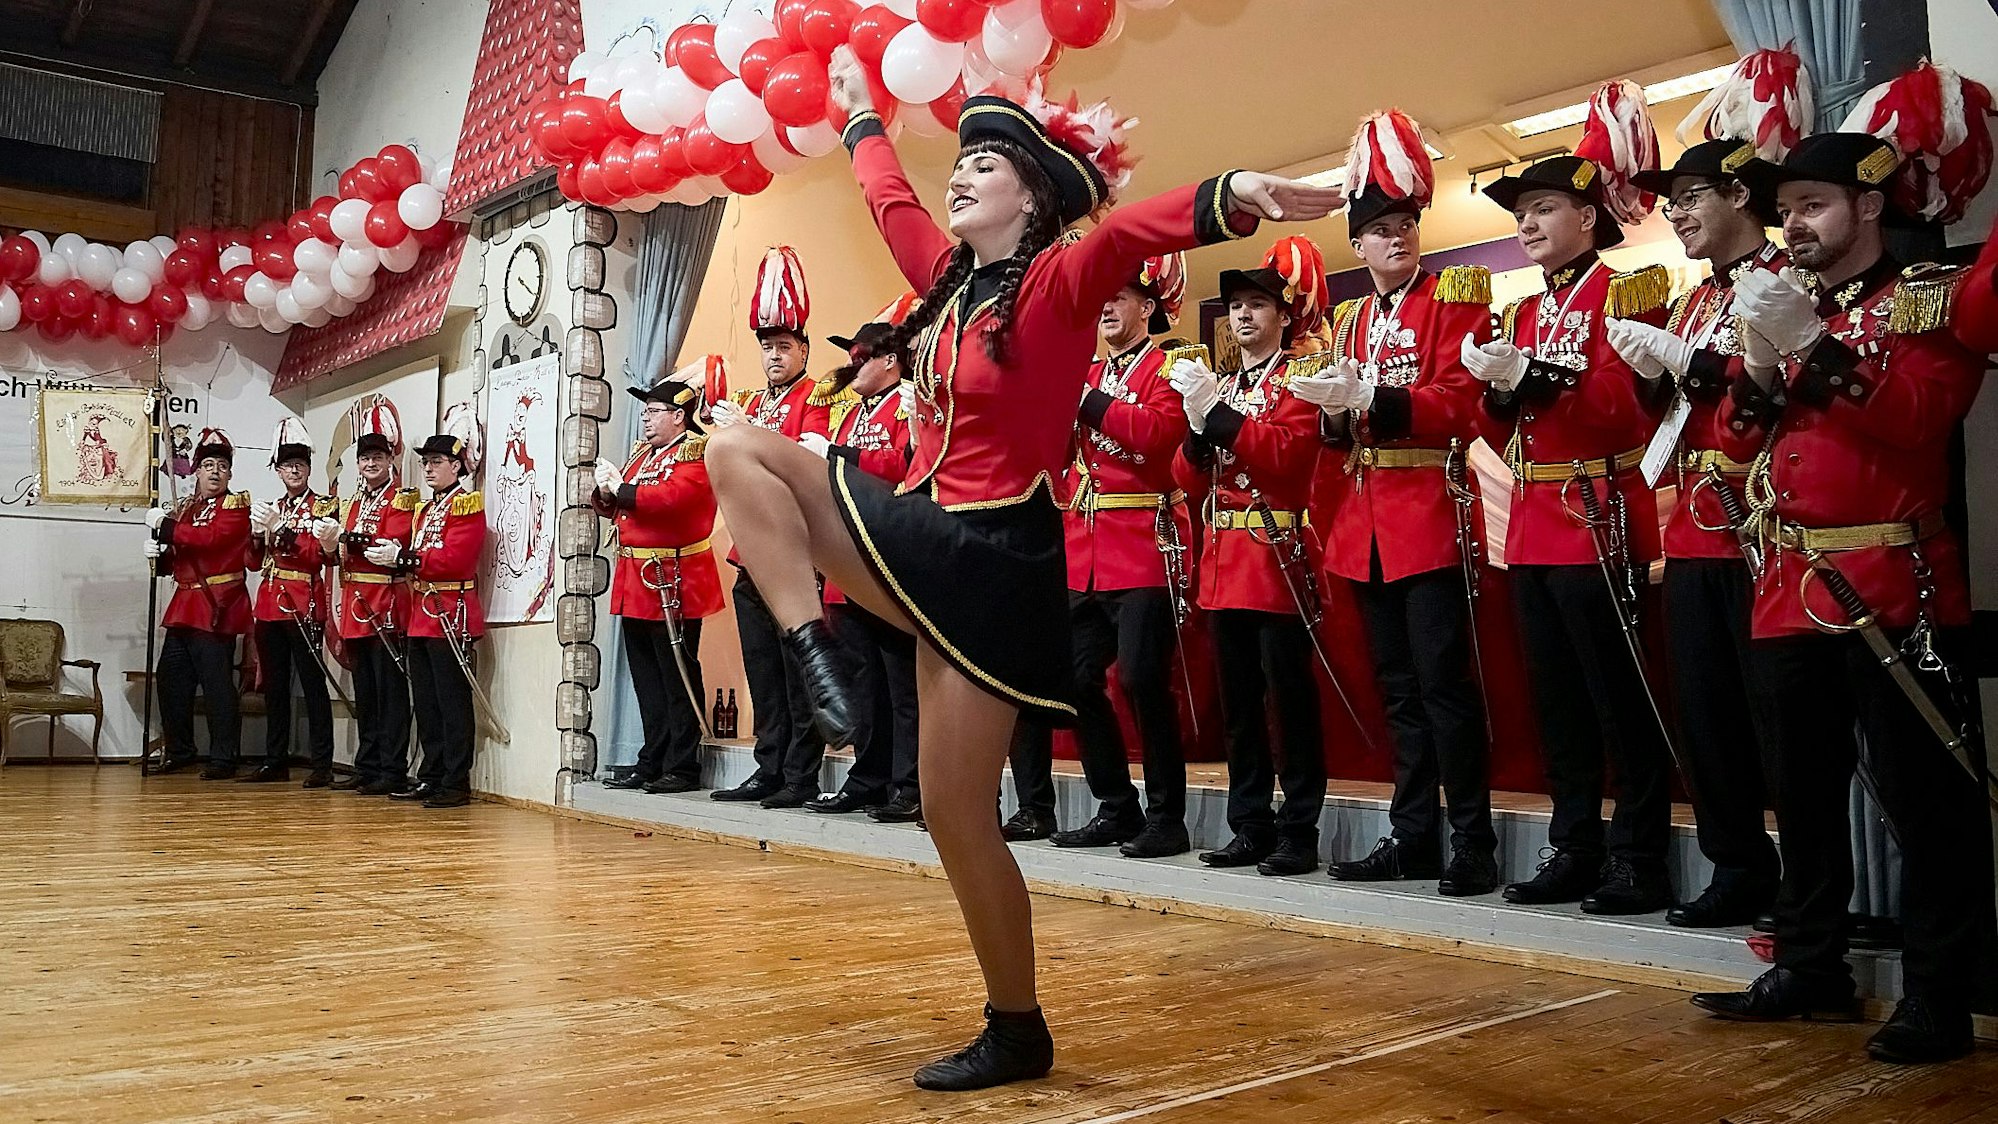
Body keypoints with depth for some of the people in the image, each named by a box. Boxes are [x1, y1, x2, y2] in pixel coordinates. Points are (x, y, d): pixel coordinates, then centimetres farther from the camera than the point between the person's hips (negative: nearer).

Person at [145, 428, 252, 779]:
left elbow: (211, 537, -21)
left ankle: (223, 759, 1)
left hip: (216, 608, -8)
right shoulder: (184, 508, 19)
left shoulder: (236, 505, -3)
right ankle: (178, 752, 24)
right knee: (171, 680, 11)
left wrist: (164, 526, -18)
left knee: (217, 684, -6)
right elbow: (174, 561, 21)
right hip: (184, 606, 8)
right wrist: (159, 553, -1)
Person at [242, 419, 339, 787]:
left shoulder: (322, 507, 0)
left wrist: (281, 529, -21)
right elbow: (256, 561, 17)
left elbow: (316, 557, -12)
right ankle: (275, 761, 18)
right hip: (269, 605, 7)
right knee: (274, 686, 10)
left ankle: (322, 765, -4)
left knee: (312, 684, -6)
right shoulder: (272, 508, 17)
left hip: (303, 606, -7)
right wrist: (257, 534, -3)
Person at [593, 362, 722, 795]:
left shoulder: (695, 452, -7)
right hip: (634, 581, 9)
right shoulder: (641, 453, 20)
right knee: (646, 678, 12)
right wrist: (605, 492, 0)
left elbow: (674, 497, -24)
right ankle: (652, 762, 20)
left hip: (673, 583, -9)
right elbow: (617, 507, 22)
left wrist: (622, 488, -15)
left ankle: (682, 768, 2)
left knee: (678, 677, -4)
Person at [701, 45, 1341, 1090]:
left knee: (956, 810, -5)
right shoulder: (948, 279, 12)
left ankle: (1018, 1031, 15)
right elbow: (892, 202, 30)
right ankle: (814, 650, -9)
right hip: (919, 531, 8)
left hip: (992, 559, -7)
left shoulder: (1058, 281, -10)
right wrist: (860, 114, 44)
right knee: (734, 447, 1)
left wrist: (1232, 197, -50)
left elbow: (1128, 230, -31)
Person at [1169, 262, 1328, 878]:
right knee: (1239, 701, 8)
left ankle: (1299, 833, 3)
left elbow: (1287, 453, -16)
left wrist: (1218, 412, -18)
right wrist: (1198, 431, -7)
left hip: (1277, 559, -6)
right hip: (1223, 563, 6)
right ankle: (1251, 828, 16)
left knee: (1290, 696, -3)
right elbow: (1190, 480, 12)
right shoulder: (1217, 386, 19)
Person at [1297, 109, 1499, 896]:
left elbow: (1460, 406, -11)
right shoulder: (1349, 320, 19)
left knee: (1443, 679, -7)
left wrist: (1372, 398, -21)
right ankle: (1414, 836, 17)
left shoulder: (1455, 296, 1)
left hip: (1430, 515, -6)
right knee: (1398, 685, 10)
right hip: (1365, 527, 6)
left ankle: (1473, 843, 0)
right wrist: (1334, 412, -3)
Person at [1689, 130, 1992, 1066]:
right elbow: (1739, 444, 10)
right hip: (1790, 592, 6)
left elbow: (1919, 416, -16)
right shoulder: (1786, 305, 17)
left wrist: (1813, 344, -21)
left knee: (1921, 797, -1)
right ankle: (1810, 967, 22)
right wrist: (1761, 365, -7)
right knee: (1803, 793, 11)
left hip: (1894, 592, -6)